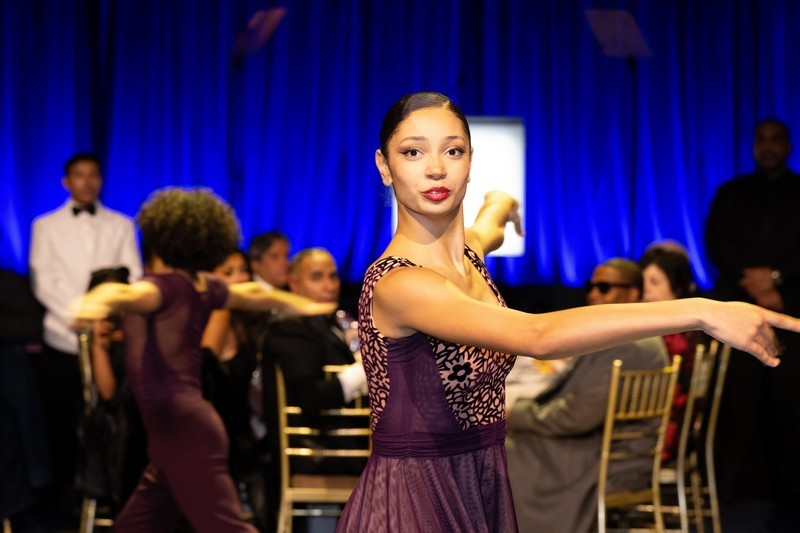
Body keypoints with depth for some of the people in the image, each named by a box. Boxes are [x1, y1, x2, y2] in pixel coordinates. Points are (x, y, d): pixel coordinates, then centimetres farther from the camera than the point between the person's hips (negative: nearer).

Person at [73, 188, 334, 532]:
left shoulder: (166, 285, -12)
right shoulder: (204, 287, 12)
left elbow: (128, 294, -35)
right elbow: (253, 295, 30)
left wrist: (98, 303, -58)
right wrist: (304, 305, 48)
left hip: (180, 428, -9)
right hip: (180, 428, 9)